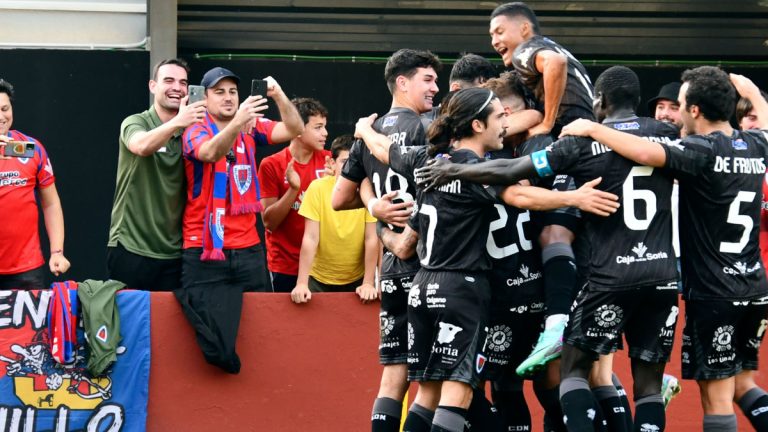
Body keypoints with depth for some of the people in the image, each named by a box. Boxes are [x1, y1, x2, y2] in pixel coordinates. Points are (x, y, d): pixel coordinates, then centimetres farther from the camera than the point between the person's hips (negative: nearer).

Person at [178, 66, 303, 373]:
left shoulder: (251, 128, 10)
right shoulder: (196, 131, -4)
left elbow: (293, 130, 1)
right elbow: (211, 152, -26)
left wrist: (279, 96, -17)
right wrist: (237, 121, -44)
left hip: (247, 248, 4)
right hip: (205, 251, -4)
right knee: (212, 333, -11)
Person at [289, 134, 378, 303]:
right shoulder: (317, 188, -12)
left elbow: (372, 239, -10)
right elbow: (310, 238, -14)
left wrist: (368, 283, -16)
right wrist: (302, 283, -19)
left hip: (356, 280, 0)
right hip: (320, 279, 0)